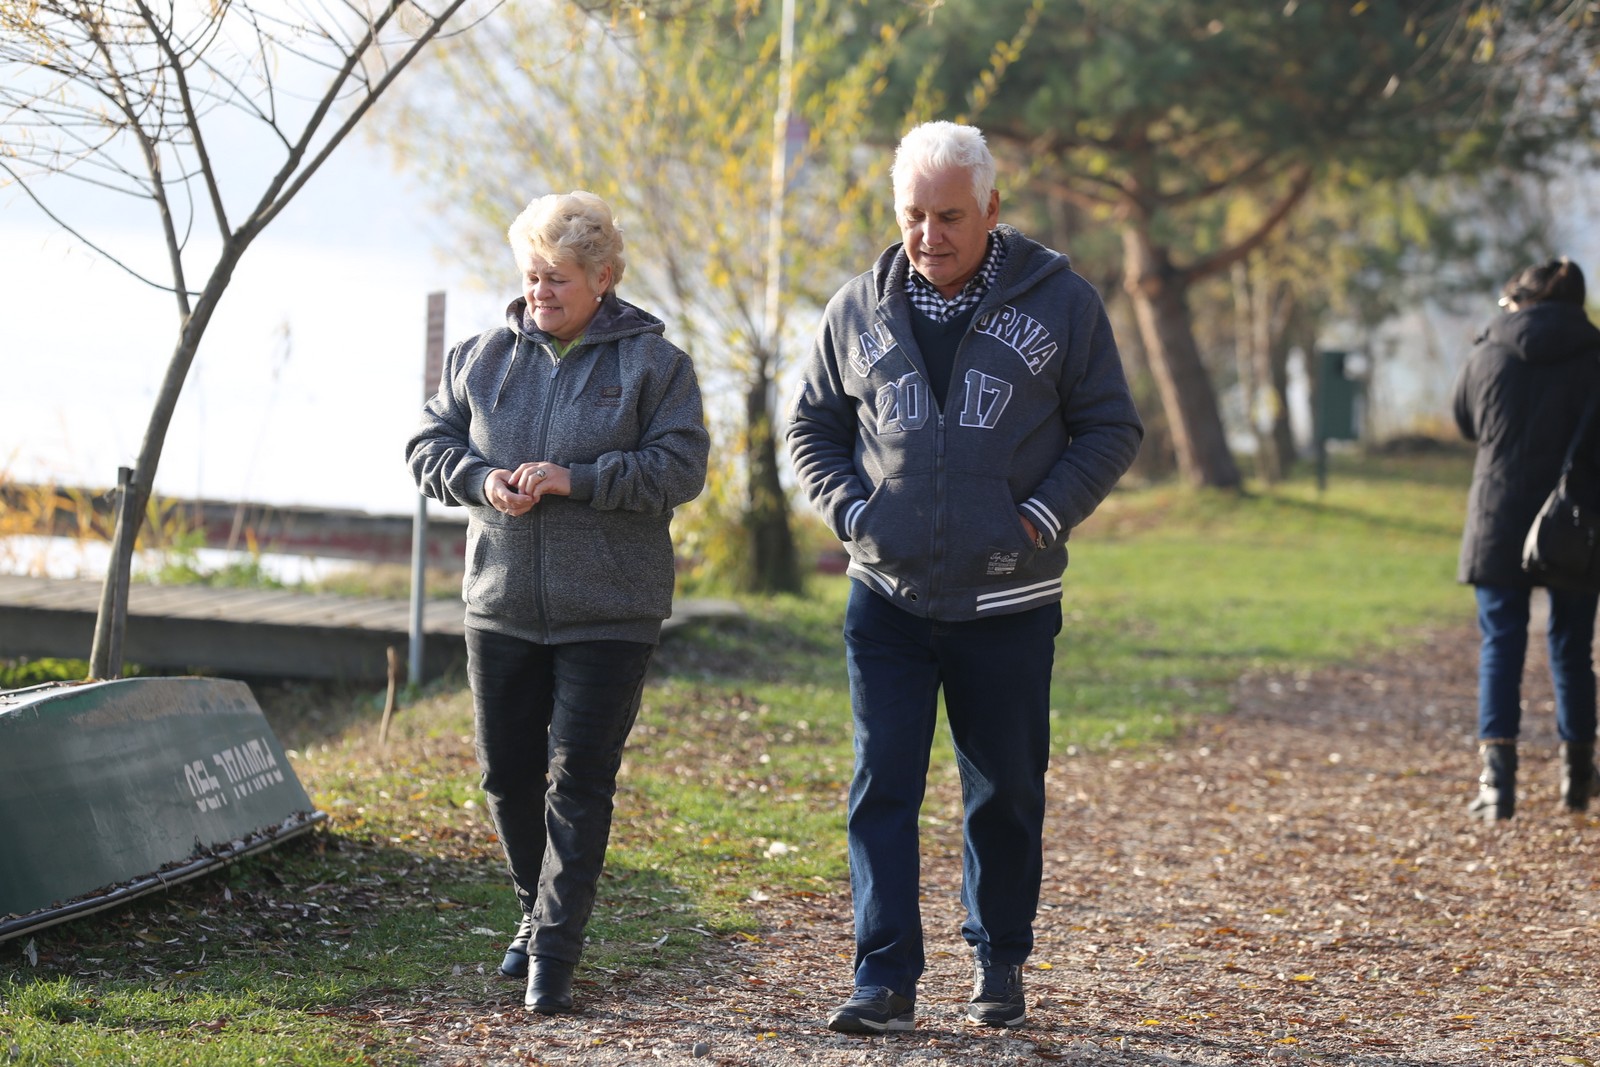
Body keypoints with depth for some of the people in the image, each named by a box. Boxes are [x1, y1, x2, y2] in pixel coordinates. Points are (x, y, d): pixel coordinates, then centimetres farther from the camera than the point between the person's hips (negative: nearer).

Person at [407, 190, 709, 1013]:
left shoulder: (653, 363, -3)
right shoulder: (481, 358, 7)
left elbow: (679, 467, -10)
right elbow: (430, 445, 10)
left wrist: (575, 479, -19)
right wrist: (481, 481, -11)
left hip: (608, 614, -4)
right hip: (500, 606, 4)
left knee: (580, 779, -5)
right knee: (508, 770, 11)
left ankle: (555, 947, -2)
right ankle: (538, 911, 32)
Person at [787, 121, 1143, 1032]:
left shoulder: (1061, 303, -2)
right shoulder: (859, 310, 4)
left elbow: (1111, 430, 4)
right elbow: (814, 427, 16)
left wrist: (1043, 518, -7)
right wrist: (849, 509, 0)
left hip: (1008, 603, -1)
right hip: (888, 598, 1)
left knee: (1006, 794, 9)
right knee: (883, 787, -5)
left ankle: (1001, 964, 24)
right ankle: (887, 979, -3)